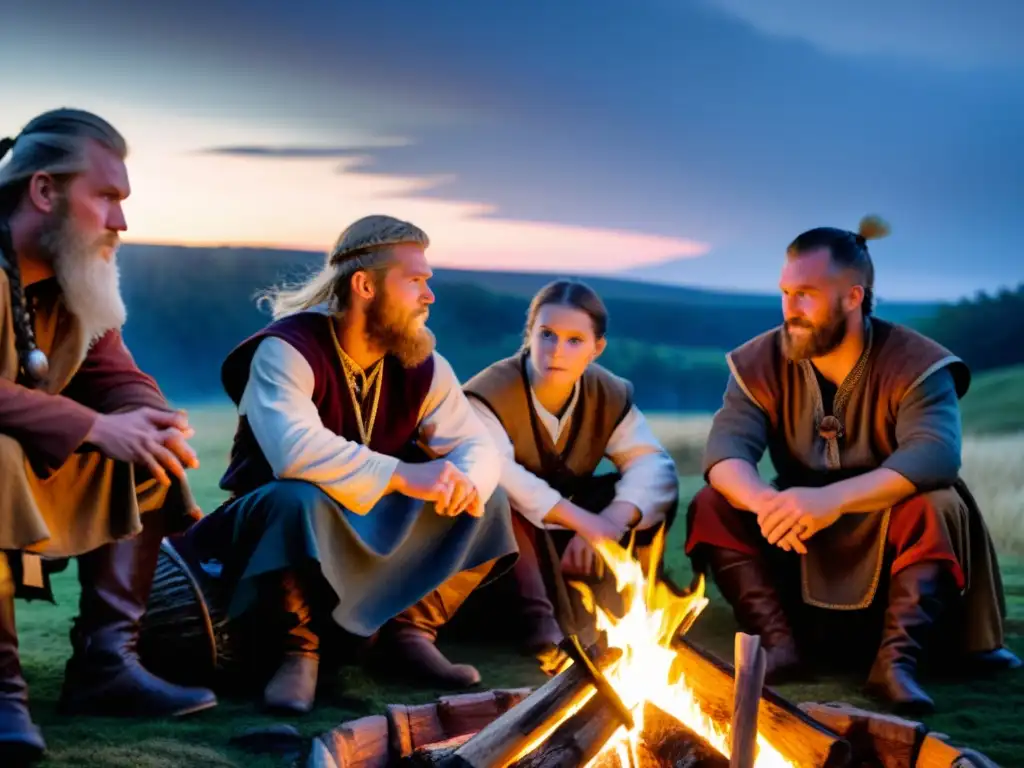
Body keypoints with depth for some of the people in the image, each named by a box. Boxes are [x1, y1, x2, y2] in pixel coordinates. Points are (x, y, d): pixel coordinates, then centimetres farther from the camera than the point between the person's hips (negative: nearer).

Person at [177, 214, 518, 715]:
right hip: (268, 522, -6)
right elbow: (295, 450, -39)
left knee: (487, 499, -10)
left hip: (375, 533, 6)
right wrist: (402, 476, -43)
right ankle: (298, 648, -20)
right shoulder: (286, 350, -22)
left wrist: (465, 480, -30)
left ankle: (408, 629, -3)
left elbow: (478, 446, -5)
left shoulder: (421, 365, -1)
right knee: (301, 499, -41)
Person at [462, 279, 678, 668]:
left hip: (567, 544, 4)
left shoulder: (610, 394, -5)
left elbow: (654, 464, -18)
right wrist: (583, 521, -43)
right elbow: (492, 471, -38)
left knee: (652, 493, -15)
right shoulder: (490, 392, -21)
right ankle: (540, 616, -36)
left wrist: (612, 520, -39)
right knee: (499, 494, -35)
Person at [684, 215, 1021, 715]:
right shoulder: (761, 363, -9)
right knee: (711, 507, -19)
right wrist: (764, 502, -44)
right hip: (798, 548, 3)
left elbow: (936, 455, -34)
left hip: (891, 542, -3)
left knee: (937, 504, -33)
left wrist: (834, 498, -48)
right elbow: (725, 448, -20)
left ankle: (897, 659, -32)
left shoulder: (915, 364, -18)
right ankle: (781, 641, -26)